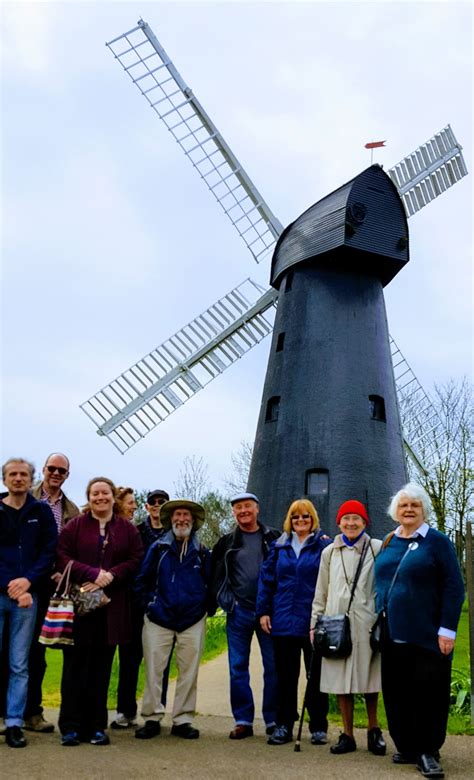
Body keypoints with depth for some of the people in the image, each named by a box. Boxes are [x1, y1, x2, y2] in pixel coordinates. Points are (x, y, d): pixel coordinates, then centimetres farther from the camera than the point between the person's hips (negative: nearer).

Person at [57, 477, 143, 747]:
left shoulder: (128, 529, 10)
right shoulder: (75, 526, 7)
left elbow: (137, 560, 1)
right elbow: (62, 557, -3)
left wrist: (109, 576, -14)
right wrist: (93, 573, -16)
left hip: (112, 608, 1)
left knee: (102, 666, 5)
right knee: (76, 664, 0)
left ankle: (96, 726, 14)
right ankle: (71, 726, 8)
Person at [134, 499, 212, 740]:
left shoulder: (202, 552, 6)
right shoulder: (158, 548, 3)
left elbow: (210, 584, 12)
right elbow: (142, 580, 7)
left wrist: (204, 607, 5)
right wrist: (148, 604, 1)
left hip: (192, 621, 1)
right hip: (159, 620, -1)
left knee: (188, 672, 5)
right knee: (153, 670, 1)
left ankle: (183, 720, 16)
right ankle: (152, 718, 13)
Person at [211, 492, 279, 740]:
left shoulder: (274, 538, 4)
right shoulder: (226, 543, 9)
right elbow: (217, 576, 11)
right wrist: (227, 601, 1)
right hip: (239, 612, 2)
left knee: (274, 666, 3)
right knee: (238, 667, 4)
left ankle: (273, 719, 14)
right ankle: (243, 721, 14)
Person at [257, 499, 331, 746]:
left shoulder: (324, 546, -2)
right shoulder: (279, 546, 8)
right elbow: (266, 578, 8)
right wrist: (263, 611, 2)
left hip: (313, 622, -3)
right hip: (283, 621, 3)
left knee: (316, 675, 9)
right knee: (285, 676, 10)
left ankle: (318, 727, 21)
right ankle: (283, 726, 20)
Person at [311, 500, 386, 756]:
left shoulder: (377, 548, 3)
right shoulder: (329, 553, 12)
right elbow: (321, 592, 14)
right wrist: (315, 624, 11)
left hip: (367, 623, -2)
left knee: (369, 679, 5)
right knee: (341, 680, 5)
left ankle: (373, 729, 25)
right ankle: (347, 735, 16)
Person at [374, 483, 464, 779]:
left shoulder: (437, 541, -4)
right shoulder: (388, 543, 11)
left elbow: (454, 588, -8)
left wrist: (447, 629, -13)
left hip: (427, 636, -5)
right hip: (392, 635, 5)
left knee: (428, 693, 0)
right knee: (397, 694, 9)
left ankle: (428, 752, 13)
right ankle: (406, 747, 22)